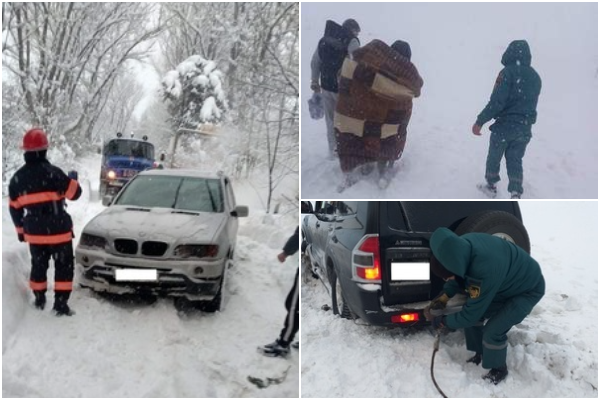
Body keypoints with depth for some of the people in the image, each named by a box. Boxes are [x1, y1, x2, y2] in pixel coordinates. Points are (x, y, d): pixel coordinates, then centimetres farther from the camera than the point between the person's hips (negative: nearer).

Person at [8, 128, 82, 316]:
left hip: (34, 232, 5)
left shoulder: (17, 177, 3)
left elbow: (15, 208, 9)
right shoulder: (52, 172, -16)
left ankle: (39, 300, 32)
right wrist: (73, 179, 11)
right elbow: (74, 193, -10)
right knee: (64, 266, 5)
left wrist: (20, 230, 21)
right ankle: (61, 304, 2)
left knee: (38, 266, 21)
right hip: (58, 230, -5)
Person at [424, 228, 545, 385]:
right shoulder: (463, 247, -23)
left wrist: (444, 321, -15)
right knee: (470, 317, 0)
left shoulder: (485, 272, -44)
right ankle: (480, 353, 23)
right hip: (506, 283, 8)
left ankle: (499, 370, 11)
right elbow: (461, 276, 2)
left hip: (528, 290, -8)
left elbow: (472, 312, -29)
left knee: (492, 331, -16)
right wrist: (445, 296, -7)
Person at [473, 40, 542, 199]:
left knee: (494, 157, 16)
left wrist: (480, 121, -16)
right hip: (525, 129, 5)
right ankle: (516, 194, 0)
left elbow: (497, 102, -20)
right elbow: (530, 103, 13)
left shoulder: (508, 72, -14)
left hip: (505, 126, -5)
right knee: (515, 161, 12)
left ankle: (491, 186, 31)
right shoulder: (535, 77, 7)